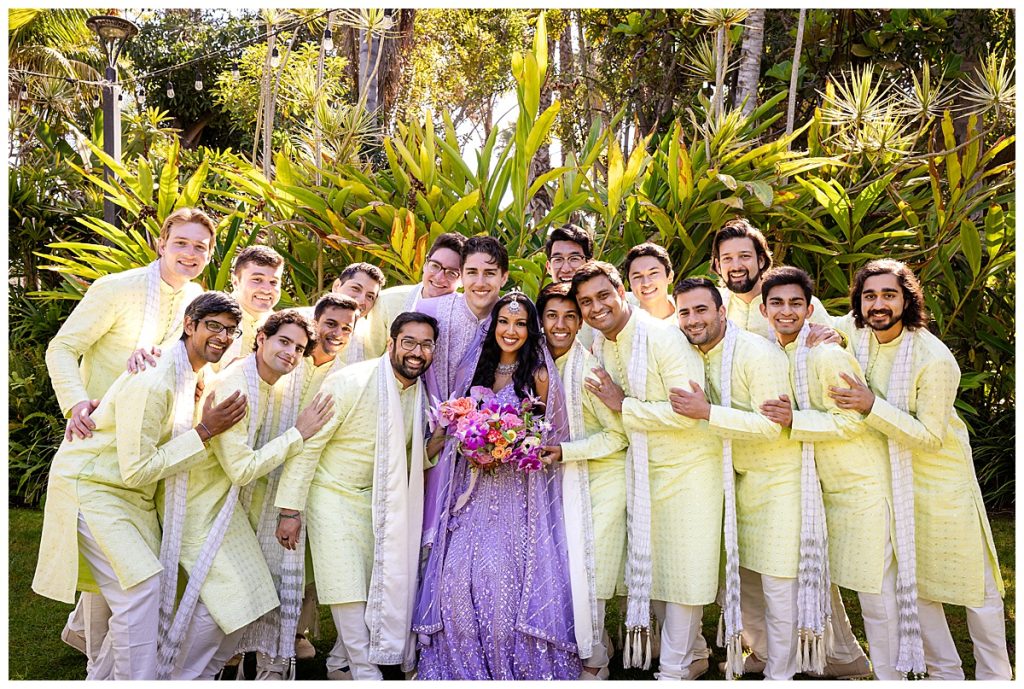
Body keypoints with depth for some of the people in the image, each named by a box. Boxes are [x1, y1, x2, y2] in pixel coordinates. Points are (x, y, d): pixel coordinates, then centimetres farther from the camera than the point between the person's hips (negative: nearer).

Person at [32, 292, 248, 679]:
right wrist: (204, 432, -26)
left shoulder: (196, 374, 2)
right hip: (90, 488, -9)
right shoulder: (152, 382, -28)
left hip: (133, 495, 9)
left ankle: (101, 679, 27)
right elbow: (136, 471, -25)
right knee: (139, 589, -16)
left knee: (146, 589, 9)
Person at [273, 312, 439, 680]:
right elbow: (308, 444, -19)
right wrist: (290, 509, -18)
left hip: (380, 501, 6)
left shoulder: (421, 393, -2)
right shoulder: (350, 382, -21)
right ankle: (366, 672, 11)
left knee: (375, 587, 11)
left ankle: (340, 662, 31)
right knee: (348, 588, -6)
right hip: (334, 494, -6)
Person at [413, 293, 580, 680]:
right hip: (474, 489, 4)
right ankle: (464, 667, 12)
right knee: (458, 574, -5)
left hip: (517, 492, -4)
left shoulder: (539, 376, 1)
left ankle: (511, 668, 8)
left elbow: (546, 439, 0)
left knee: (503, 577, -11)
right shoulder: (474, 373, 13)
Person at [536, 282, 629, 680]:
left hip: (600, 480, -6)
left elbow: (618, 434, -16)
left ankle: (594, 663, 22)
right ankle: (600, 646, 31)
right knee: (564, 568, 9)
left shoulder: (588, 368, -20)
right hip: (566, 481, 6)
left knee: (585, 572, 1)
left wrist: (565, 452, -22)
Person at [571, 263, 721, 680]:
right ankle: (694, 653, 35)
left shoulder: (664, 338, -20)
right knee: (648, 569, 15)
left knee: (681, 569, 4)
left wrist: (623, 405, -21)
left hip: (688, 466, -7)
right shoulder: (599, 345, 3)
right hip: (643, 468, 8)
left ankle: (676, 668, 21)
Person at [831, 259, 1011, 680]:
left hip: (941, 477, -5)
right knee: (912, 582, 13)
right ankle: (944, 674, 29)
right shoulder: (856, 331, -9)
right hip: (889, 478, 5)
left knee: (975, 582, 8)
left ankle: (994, 676, 26)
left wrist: (872, 406, -34)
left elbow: (930, 436, -23)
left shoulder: (935, 359, -25)